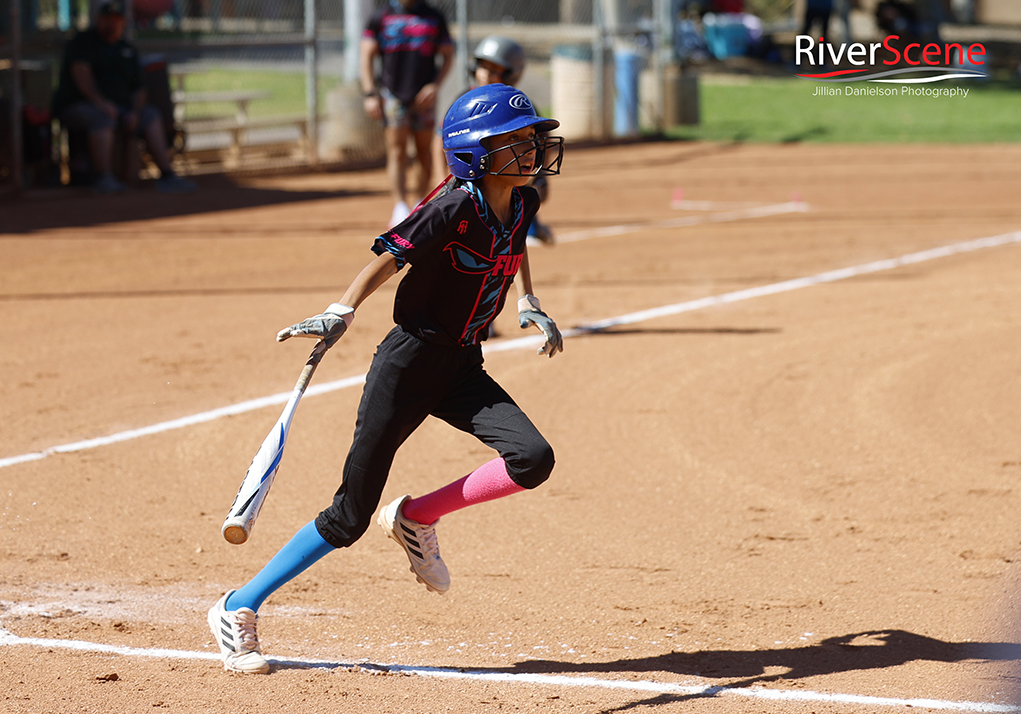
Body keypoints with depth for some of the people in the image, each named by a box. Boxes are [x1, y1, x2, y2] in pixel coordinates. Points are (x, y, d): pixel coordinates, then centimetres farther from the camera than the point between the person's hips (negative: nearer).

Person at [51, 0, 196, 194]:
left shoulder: (128, 50, 18)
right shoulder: (83, 42, 0)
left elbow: (138, 89, 13)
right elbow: (81, 72, -17)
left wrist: (134, 113, -9)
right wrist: (99, 102, -31)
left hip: (119, 107, 6)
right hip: (77, 106, -6)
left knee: (151, 115, -14)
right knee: (102, 117, -36)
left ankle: (167, 176, -25)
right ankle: (104, 178, -50)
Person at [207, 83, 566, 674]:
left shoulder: (522, 204, 3)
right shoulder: (455, 206, -19)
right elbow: (389, 259, -24)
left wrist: (529, 304, 21)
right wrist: (341, 315, -37)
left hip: (462, 368, 7)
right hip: (409, 360, -6)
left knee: (533, 459, -18)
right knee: (350, 516, -5)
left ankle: (417, 519, 5)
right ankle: (238, 610, 8)